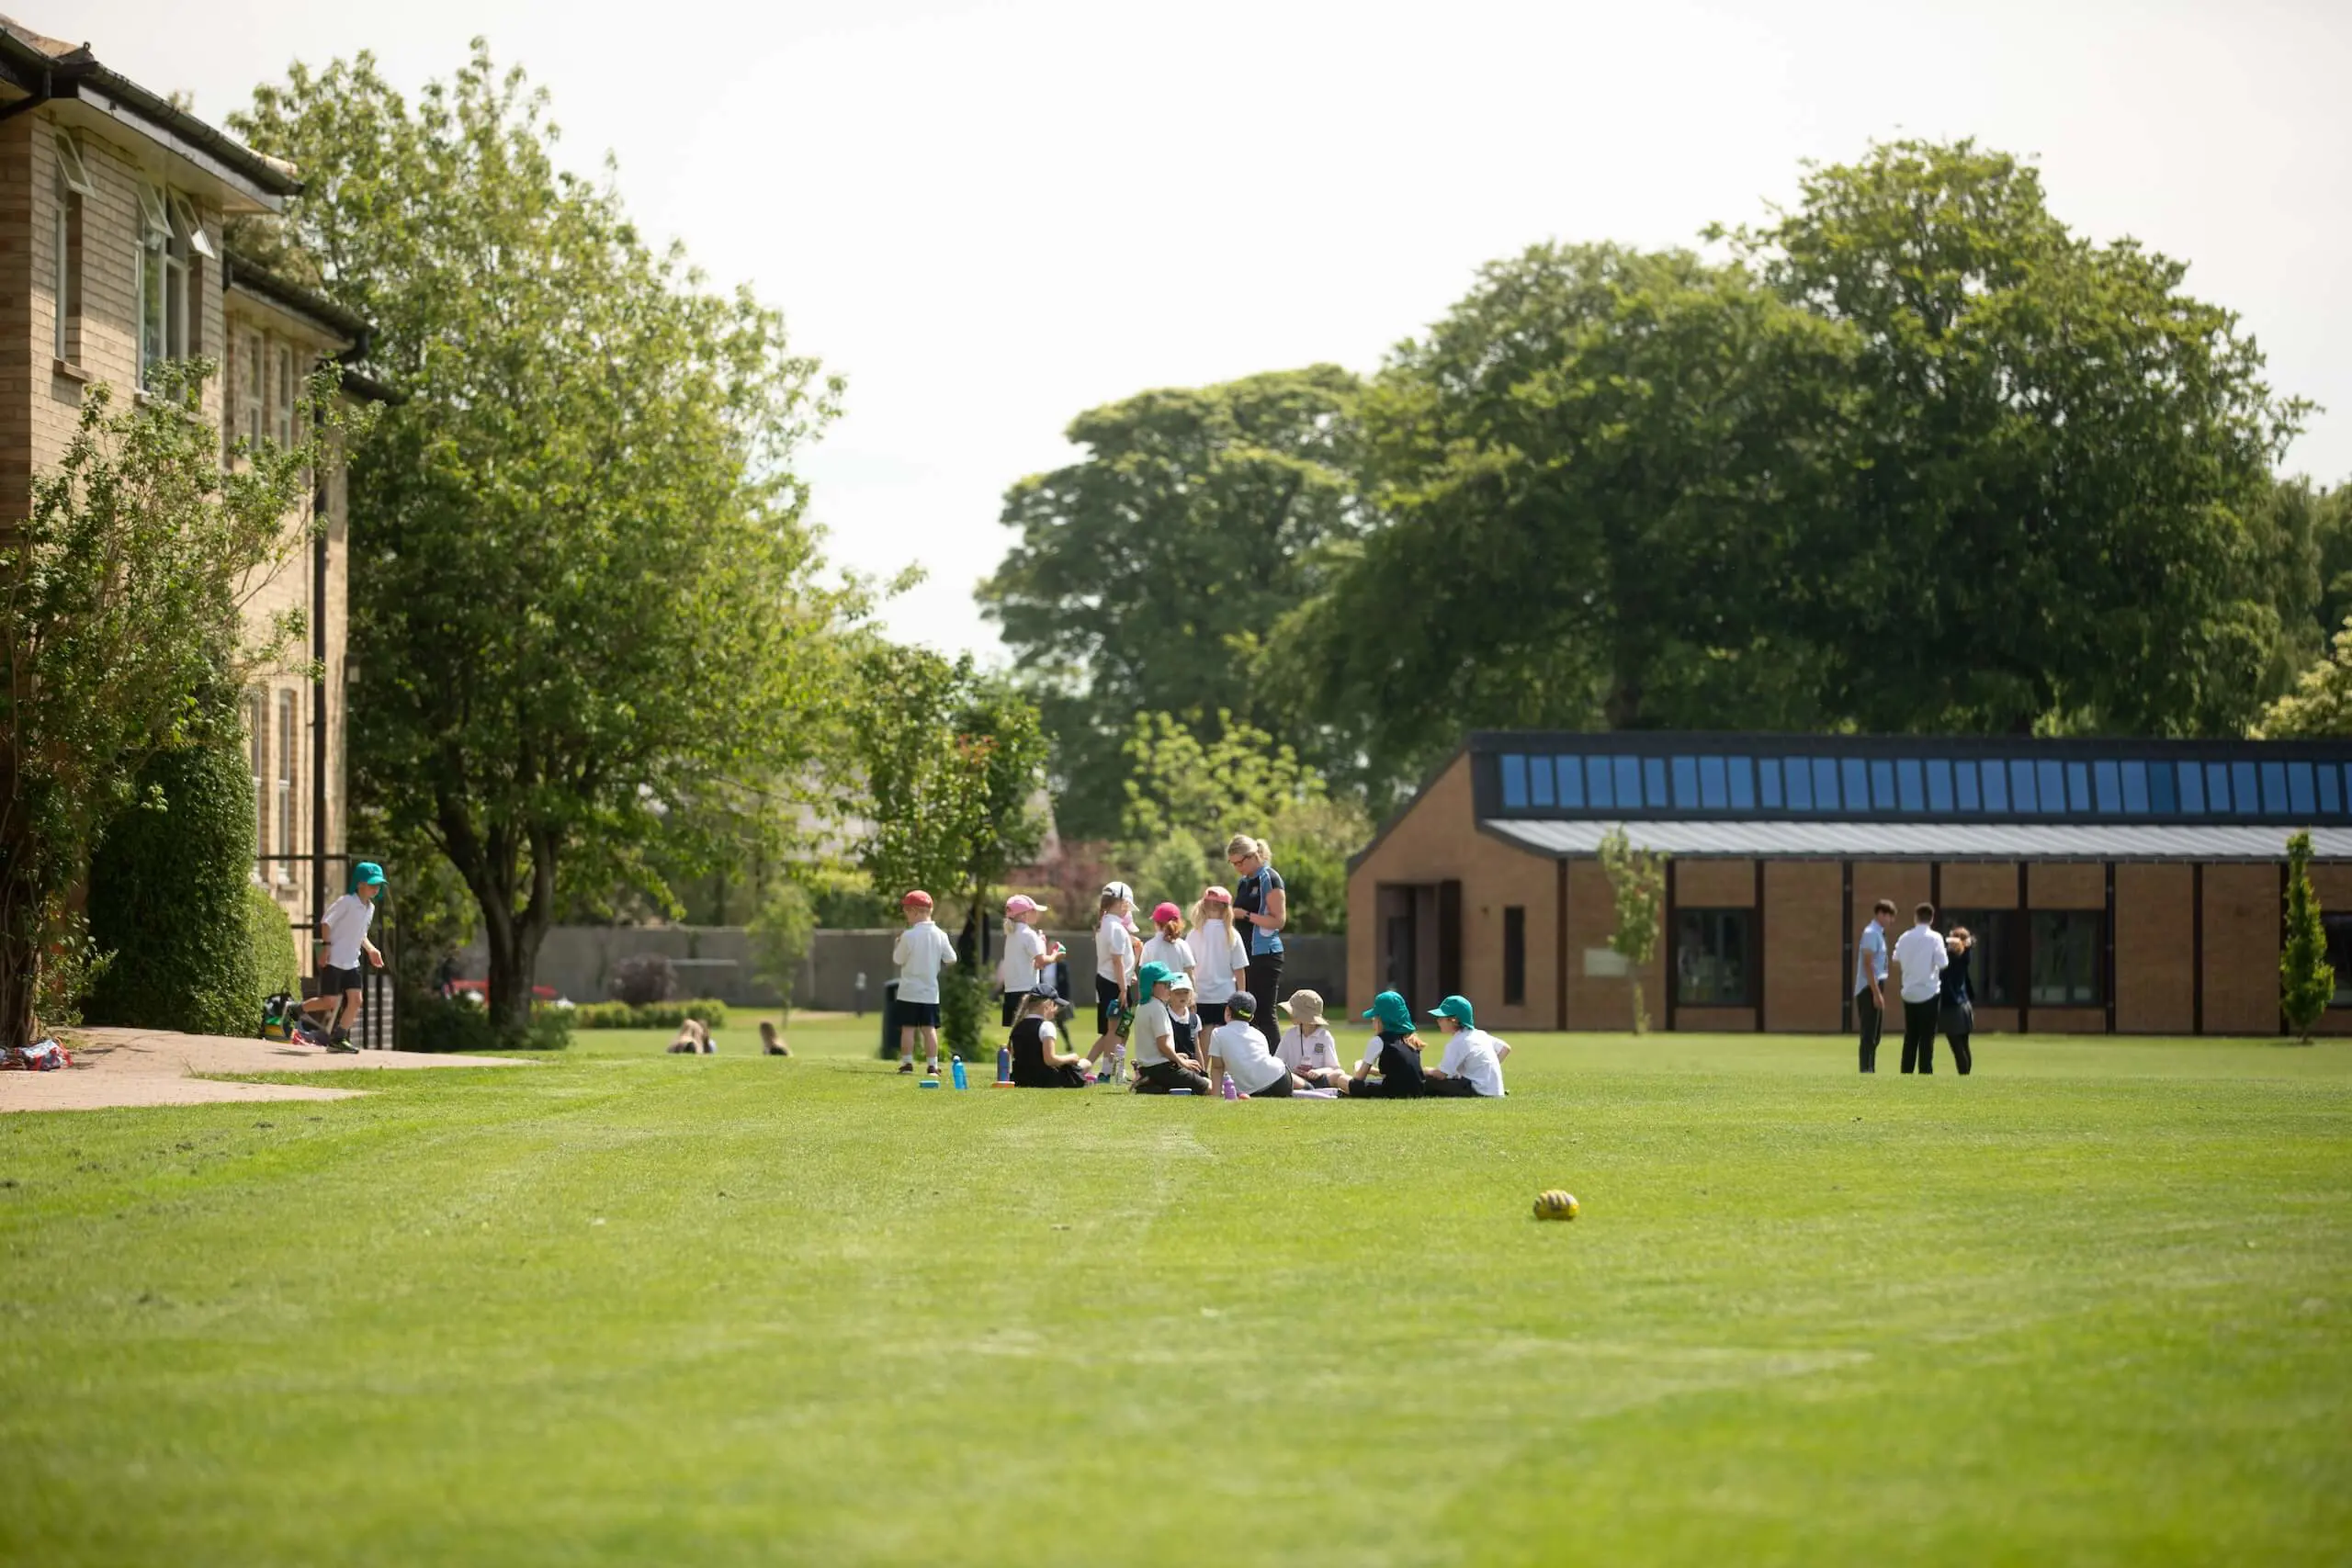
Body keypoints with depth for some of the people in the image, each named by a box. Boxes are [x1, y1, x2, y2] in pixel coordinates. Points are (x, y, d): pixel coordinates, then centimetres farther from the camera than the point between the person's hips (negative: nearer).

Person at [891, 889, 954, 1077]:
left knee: (908, 1028, 4)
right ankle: (932, 1065, 2)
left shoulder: (909, 936, -13)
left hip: (909, 991, -3)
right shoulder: (940, 935, -3)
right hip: (930, 992, 3)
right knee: (929, 1028, 5)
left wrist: (898, 942, 10)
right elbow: (951, 959, 2)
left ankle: (907, 1063, 3)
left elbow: (898, 959, -4)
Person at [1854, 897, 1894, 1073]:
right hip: (1869, 989, -9)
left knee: (1873, 1037, 11)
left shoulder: (1878, 934, 15)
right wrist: (1876, 993, -22)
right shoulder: (1871, 933, -13)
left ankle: (1870, 1072, 14)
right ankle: (1866, 1072, -11)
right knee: (1869, 1036, -10)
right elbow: (1867, 964, -20)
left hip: (1876, 988, 9)